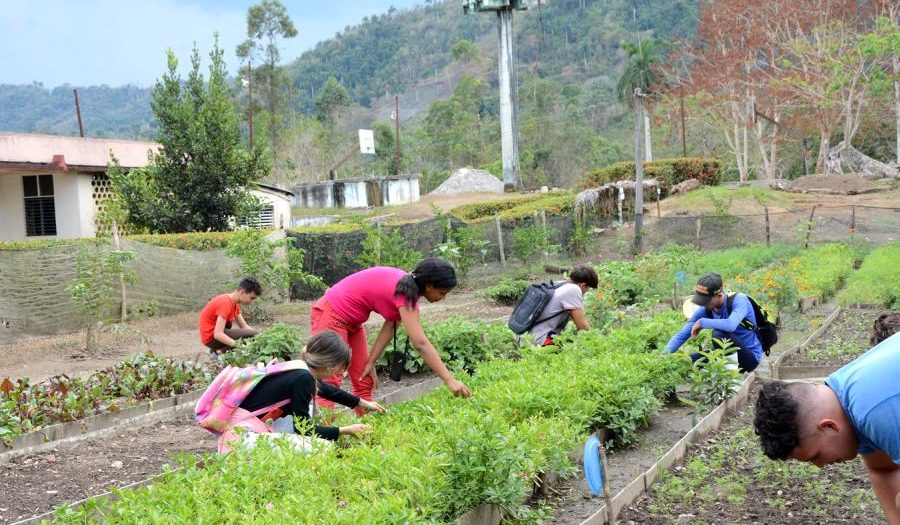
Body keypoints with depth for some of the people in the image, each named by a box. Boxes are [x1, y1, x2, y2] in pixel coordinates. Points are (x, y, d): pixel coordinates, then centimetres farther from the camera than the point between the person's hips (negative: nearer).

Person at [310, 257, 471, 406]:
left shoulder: (408, 286, -2)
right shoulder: (404, 292, -28)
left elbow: (390, 327, 0)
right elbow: (421, 344, -34)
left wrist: (371, 362, -6)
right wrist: (449, 380, -34)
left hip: (351, 322, 9)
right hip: (331, 314, -9)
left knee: (364, 382, 7)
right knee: (330, 382, -12)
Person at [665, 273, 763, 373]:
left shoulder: (739, 300, -22)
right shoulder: (705, 309, -6)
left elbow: (730, 325, -42)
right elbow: (681, 335, -6)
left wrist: (702, 322, -28)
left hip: (750, 357, -6)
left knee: (719, 333, -31)